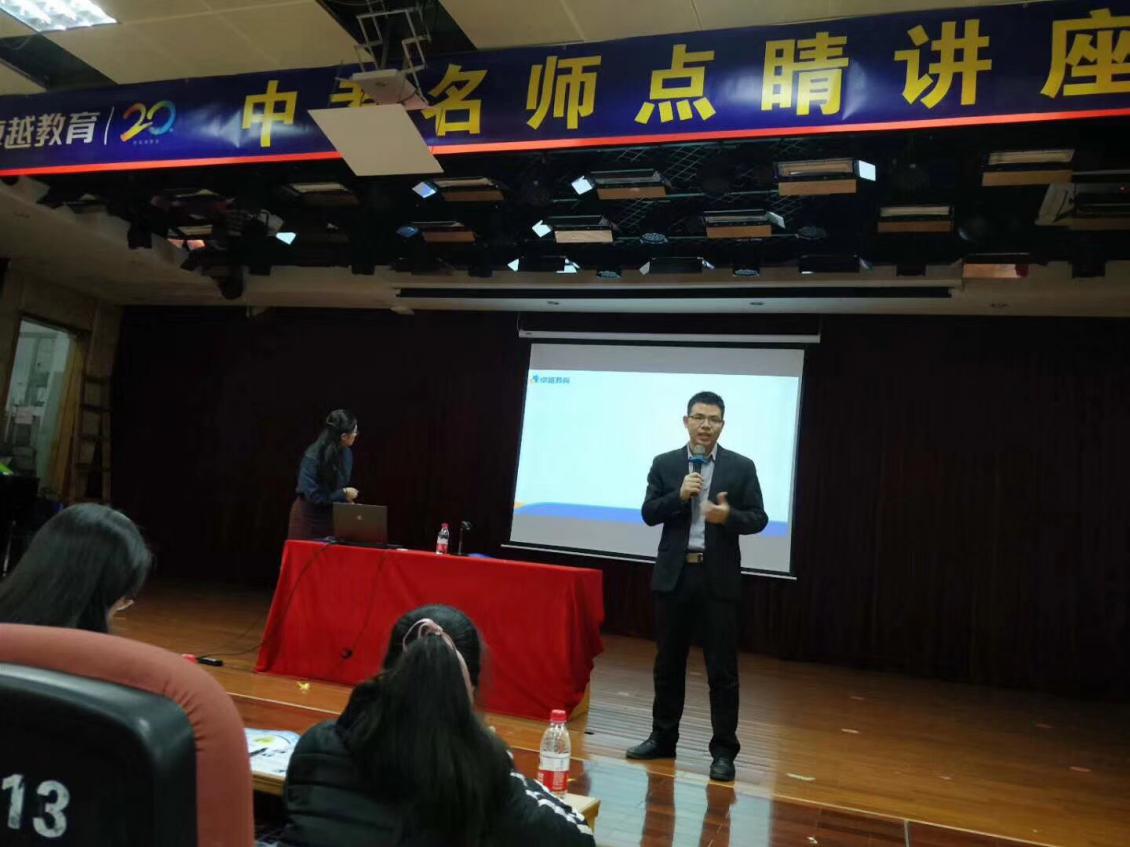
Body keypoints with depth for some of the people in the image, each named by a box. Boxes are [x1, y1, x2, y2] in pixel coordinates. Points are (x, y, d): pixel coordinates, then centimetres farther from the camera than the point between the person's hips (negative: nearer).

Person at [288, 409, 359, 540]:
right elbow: (312, 495, -23)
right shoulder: (312, 457, -24)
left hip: (331, 515, 5)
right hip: (308, 517, -5)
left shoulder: (347, 453, -5)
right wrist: (343, 494, -19)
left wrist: (348, 500, -6)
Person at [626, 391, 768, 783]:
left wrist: (729, 516, -20)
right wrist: (679, 495, -15)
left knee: (722, 668, 2)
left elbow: (758, 518, 0)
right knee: (668, 662, 12)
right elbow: (649, 514, 1)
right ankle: (662, 738, 27)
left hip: (719, 577, -2)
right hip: (673, 574, 2)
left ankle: (724, 750, 13)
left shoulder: (741, 467, 1)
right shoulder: (664, 464, 5)